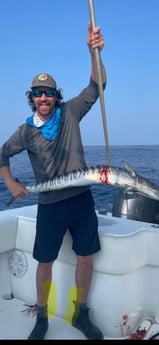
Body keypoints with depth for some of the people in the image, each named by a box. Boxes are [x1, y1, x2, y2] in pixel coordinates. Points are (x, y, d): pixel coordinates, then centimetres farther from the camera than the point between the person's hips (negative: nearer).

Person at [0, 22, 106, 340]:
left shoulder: (70, 113, -1)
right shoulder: (26, 131, 1)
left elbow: (97, 85, -9)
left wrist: (94, 52, -25)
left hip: (81, 199, 1)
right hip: (50, 205, 0)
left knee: (86, 257, 8)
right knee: (45, 261, 7)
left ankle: (80, 314, 27)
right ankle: (42, 318, 26)